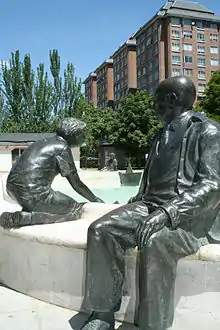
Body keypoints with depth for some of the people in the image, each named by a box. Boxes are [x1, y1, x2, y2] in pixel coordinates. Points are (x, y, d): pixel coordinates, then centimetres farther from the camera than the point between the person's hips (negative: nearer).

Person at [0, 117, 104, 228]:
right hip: (33, 194, -9)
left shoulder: (45, 141, 19)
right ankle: (25, 217, -11)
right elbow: (76, 184, -3)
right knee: (75, 210, 2)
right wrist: (96, 200, 11)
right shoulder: (63, 147, -5)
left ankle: (27, 210, 11)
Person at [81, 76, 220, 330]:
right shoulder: (161, 135, 20)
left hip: (190, 215, -6)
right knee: (101, 229, -17)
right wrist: (130, 208, 9)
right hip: (150, 205, 7)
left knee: (155, 243, -37)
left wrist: (168, 212, -29)